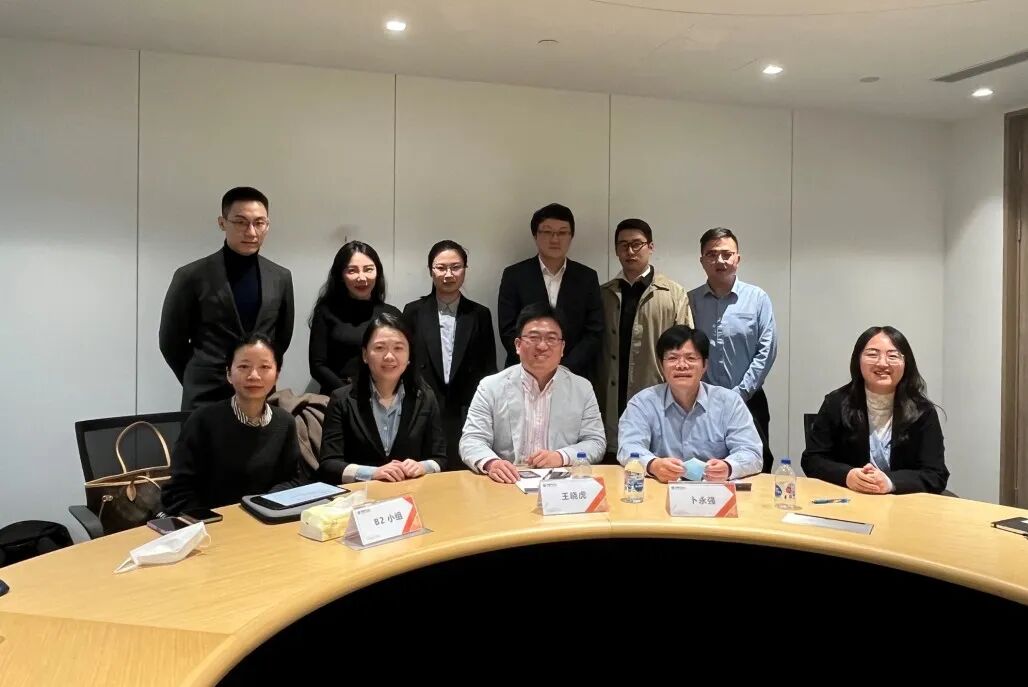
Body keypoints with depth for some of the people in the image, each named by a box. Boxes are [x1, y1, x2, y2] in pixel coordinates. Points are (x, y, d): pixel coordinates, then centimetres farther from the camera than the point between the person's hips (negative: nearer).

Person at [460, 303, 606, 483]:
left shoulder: (582, 388, 8)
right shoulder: (490, 387, 4)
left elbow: (596, 442, 7)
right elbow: (472, 440, -2)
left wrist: (562, 457, -13)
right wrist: (490, 463, -24)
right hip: (507, 485, 0)